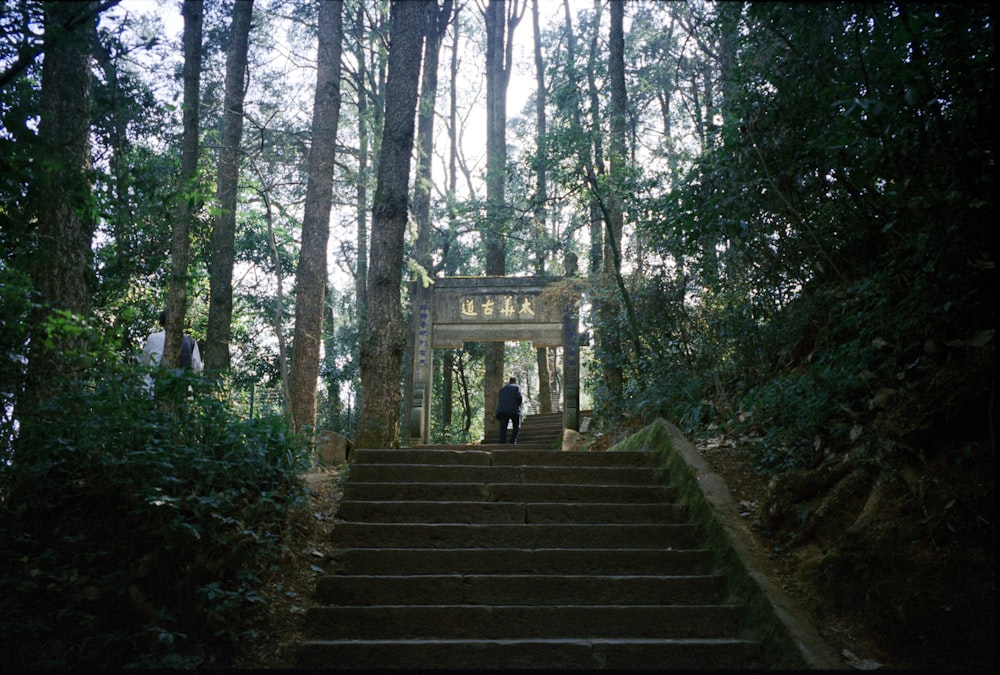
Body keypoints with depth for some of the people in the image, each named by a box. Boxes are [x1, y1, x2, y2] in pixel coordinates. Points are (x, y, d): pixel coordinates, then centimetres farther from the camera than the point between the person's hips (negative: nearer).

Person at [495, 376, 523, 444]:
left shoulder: (502, 388, 26)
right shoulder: (516, 387, 12)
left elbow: (499, 399, 17)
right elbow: (519, 397, -5)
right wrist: (518, 405, 11)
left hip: (502, 410, 3)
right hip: (514, 410, -3)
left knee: (503, 427, -3)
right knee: (516, 427, 12)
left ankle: (502, 442, -19)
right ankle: (513, 441, -5)